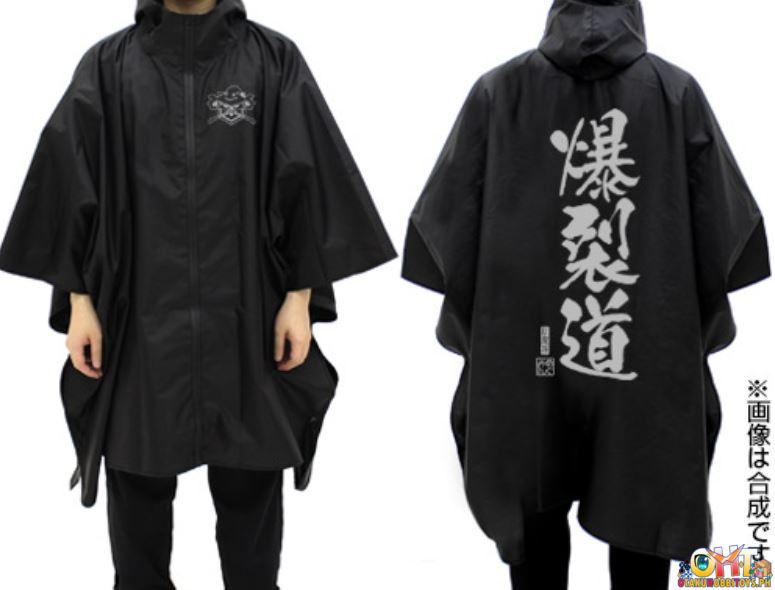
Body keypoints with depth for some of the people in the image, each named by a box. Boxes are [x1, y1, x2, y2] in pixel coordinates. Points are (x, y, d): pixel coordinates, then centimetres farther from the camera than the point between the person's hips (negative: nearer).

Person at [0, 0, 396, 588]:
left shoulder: (276, 61, 3)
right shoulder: (107, 66, 5)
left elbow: (306, 186, 1)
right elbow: (75, 189, 4)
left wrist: (300, 298, -4)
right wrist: (79, 302, -1)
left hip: (248, 320, 0)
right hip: (138, 319, 1)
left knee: (250, 488, 8)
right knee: (138, 489, 10)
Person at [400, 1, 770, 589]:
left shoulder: (496, 91, -3)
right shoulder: (678, 93, -4)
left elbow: (450, 229, -3)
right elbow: (723, 231, -3)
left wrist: (475, 333, 8)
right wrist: (690, 336, 9)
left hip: (522, 358, 1)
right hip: (652, 364, 0)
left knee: (534, 519, 16)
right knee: (641, 521, 14)